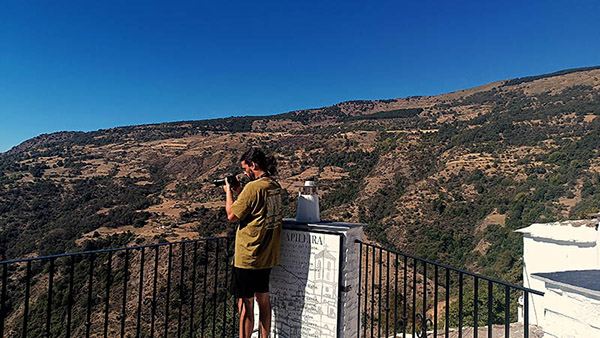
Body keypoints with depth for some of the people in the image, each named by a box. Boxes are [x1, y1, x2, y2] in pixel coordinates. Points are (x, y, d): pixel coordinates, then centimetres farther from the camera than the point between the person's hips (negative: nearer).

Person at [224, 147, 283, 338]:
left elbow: (232, 215, -15)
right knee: (263, 299, 19)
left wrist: (228, 191, -1)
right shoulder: (275, 186, 6)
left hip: (248, 256, -8)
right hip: (268, 255, 8)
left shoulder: (253, 187, -20)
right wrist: (239, 192, 11)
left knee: (245, 303, 5)